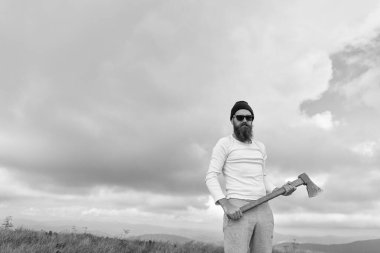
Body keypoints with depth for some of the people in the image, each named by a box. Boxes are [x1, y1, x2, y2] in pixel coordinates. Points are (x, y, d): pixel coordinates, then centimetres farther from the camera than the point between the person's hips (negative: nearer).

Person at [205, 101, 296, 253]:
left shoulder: (259, 147, 20)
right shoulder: (224, 144, 2)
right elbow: (211, 178, -6)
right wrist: (226, 205, -22)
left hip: (263, 210, 6)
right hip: (237, 212, -6)